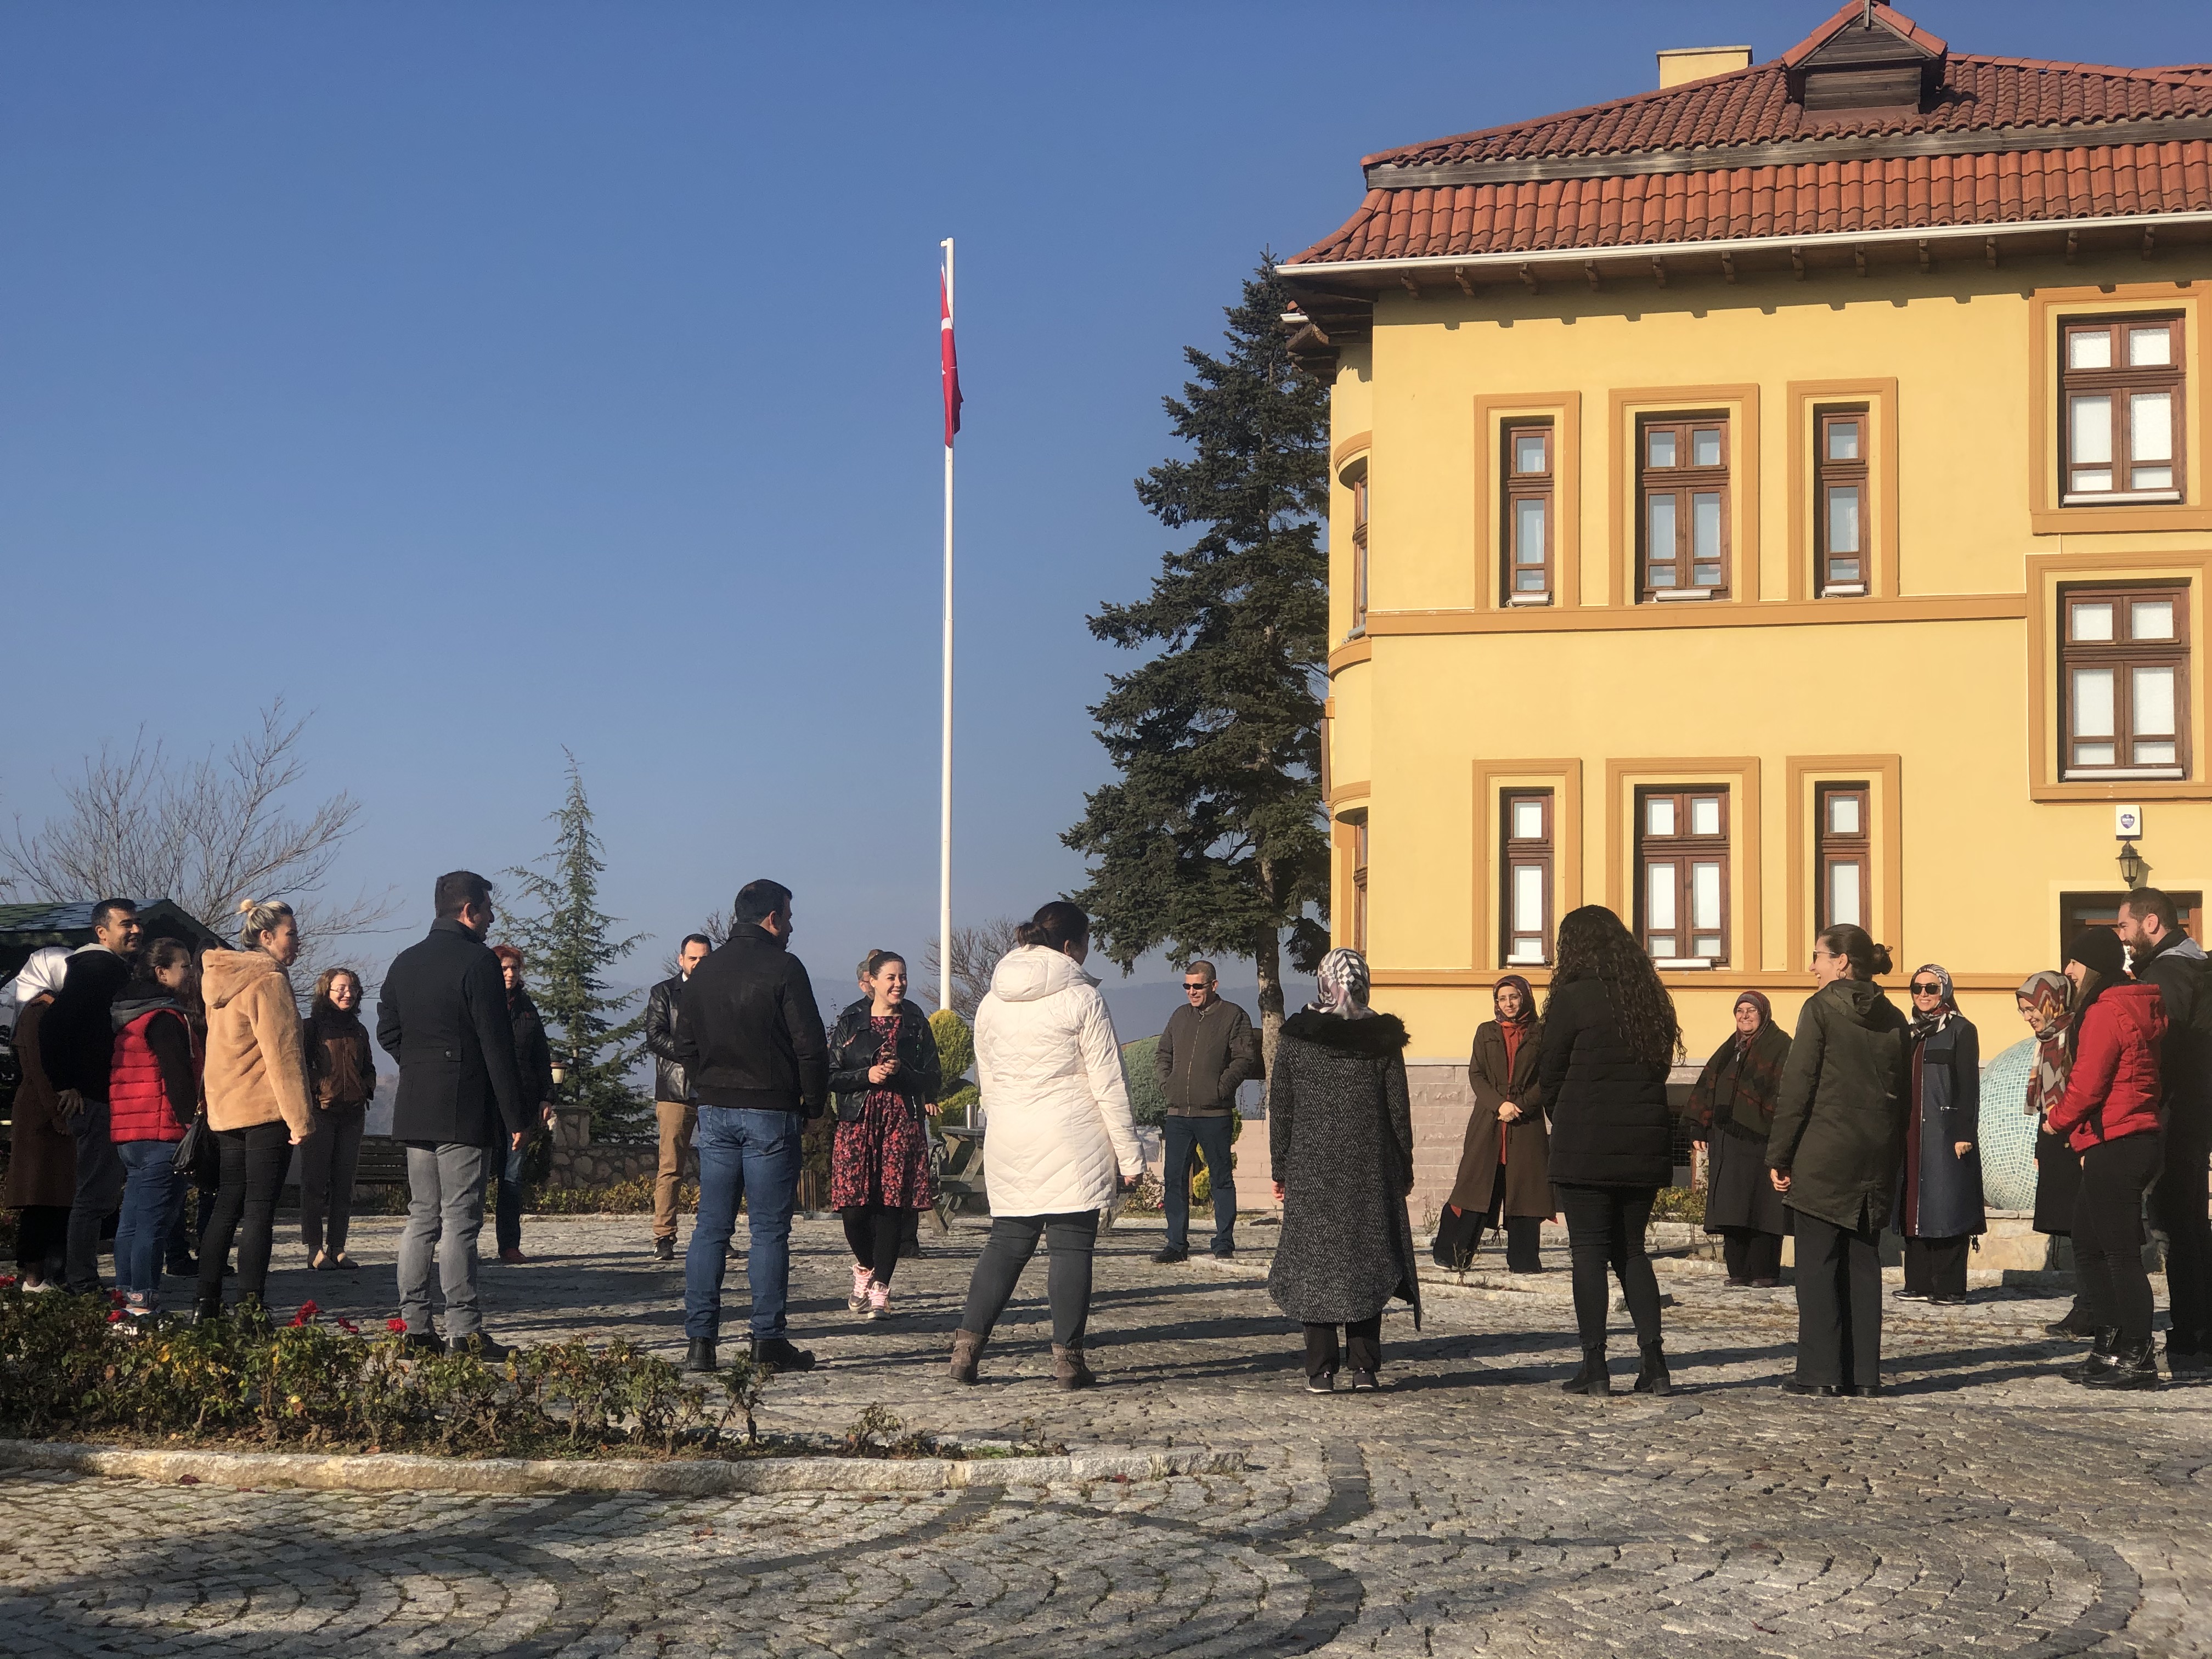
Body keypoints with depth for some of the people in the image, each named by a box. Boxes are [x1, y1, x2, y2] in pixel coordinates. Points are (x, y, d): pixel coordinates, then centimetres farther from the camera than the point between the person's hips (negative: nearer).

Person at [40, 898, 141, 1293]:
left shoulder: (118, 968, 19)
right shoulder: (96, 967, -12)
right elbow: (55, 1025, -21)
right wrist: (63, 1084, -18)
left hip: (112, 1098, 10)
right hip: (96, 1098, -10)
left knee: (101, 1192, 12)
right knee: (96, 1194, -7)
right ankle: (84, 1287, -4)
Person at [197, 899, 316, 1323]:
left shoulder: (224, 982, 16)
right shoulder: (268, 981, -12)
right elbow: (282, 1054, -16)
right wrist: (300, 1117, -15)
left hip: (225, 1112, 9)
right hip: (265, 1112, -9)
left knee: (227, 1208, 13)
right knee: (259, 1211, -6)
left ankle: (208, 1305, 14)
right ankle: (251, 1308, -8)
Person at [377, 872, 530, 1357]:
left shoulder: (405, 963, 12)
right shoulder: (478, 962, -11)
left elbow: (387, 1033, 14)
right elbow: (497, 1047, -13)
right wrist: (516, 1118, -11)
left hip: (415, 1111, 7)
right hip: (466, 1113, -7)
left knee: (421, 1217, 11)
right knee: (460, 1221, -7)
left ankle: (414, 1326, 11)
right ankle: (464, 1332, -6)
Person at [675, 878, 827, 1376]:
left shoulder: (704, 971, 10)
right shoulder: (783, 968, -8)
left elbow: (685, 1044, 14)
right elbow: (810, 1045, -10)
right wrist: (814, 1103, 1)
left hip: (715, 1111, 5)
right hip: (770, 1112, -5)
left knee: (711, 1226, 6)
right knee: (770, 1228, -1)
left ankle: (701, 1340, 3)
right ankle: (769, 1341, -1)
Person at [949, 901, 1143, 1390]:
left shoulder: (992, 1002, 8)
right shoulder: (1081, 999, -8)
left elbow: (985, 1080, 15)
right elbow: (1108, 1084, -7)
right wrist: (1129, 1156, -3)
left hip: (1010, 1146, 5)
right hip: (1071, 1143, -5)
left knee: (1006, 1241, 12)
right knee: (1072, 1245, 1)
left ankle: (967, 1345, 6)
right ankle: (1067, 1358, 2)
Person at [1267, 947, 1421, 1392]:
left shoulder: (1294, 1037, -1)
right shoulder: (1383, 1038, -2)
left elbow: (1280, 1107, 2)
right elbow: (1399, 1110, 1)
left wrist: (1280, 1168, 9)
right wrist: (1404, 1169, 9)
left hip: (1310, 1168, 0)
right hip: (1370, 1170, 0)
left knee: (1313, 1264, 4)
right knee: (1366, 1261, 7)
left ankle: (1321, 1370, 2)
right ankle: (1365, 1367, 6)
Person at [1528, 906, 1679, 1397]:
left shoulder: (1573, 998, -8)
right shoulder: (1650, 998, 9)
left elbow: (1549, 1076, -3)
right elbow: (1659, 1066, 12)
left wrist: (1562, 1123, 13)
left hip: (1587, 1147, -5)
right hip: (1645, 1146, 5)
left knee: (1590, 1251, 1)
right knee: (1631, 1250, 14)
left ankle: (1595, 1367, 0)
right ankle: (1655, 1364, 6)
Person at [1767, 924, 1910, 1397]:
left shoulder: (1821, 1008, -6)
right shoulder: (1892, 1017, 10)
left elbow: (1797, 1086, -9)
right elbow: (1904, 1092, 12)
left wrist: (1779, 1154, -6)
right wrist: (1895, 1158, 17)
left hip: (1824, 1154, -6)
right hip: (1876, 1158, 6)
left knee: (1817, 1262, -1)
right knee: (1863, 1261, 9)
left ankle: (1820, 1372, -3)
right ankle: (1864, 1372, 9)